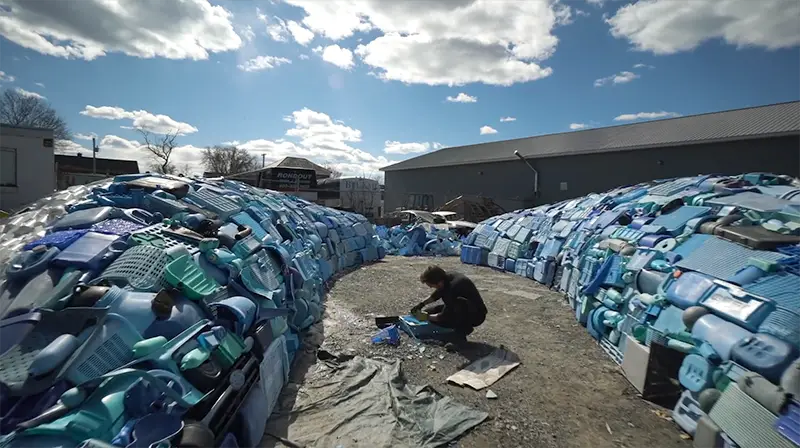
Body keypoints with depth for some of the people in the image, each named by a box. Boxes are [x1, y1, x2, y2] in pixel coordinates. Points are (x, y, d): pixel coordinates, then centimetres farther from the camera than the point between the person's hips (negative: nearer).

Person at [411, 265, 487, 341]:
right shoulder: (447, 277, -9)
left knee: (460, 302, -40)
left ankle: (462, 330, -14)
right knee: (429, 312, 2)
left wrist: (427, 317, -11)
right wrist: (421, 304, 2)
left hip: (476, 314, -8)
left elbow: (444, 316, -25)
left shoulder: (454, 286, -33)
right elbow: (436, 295, 13)